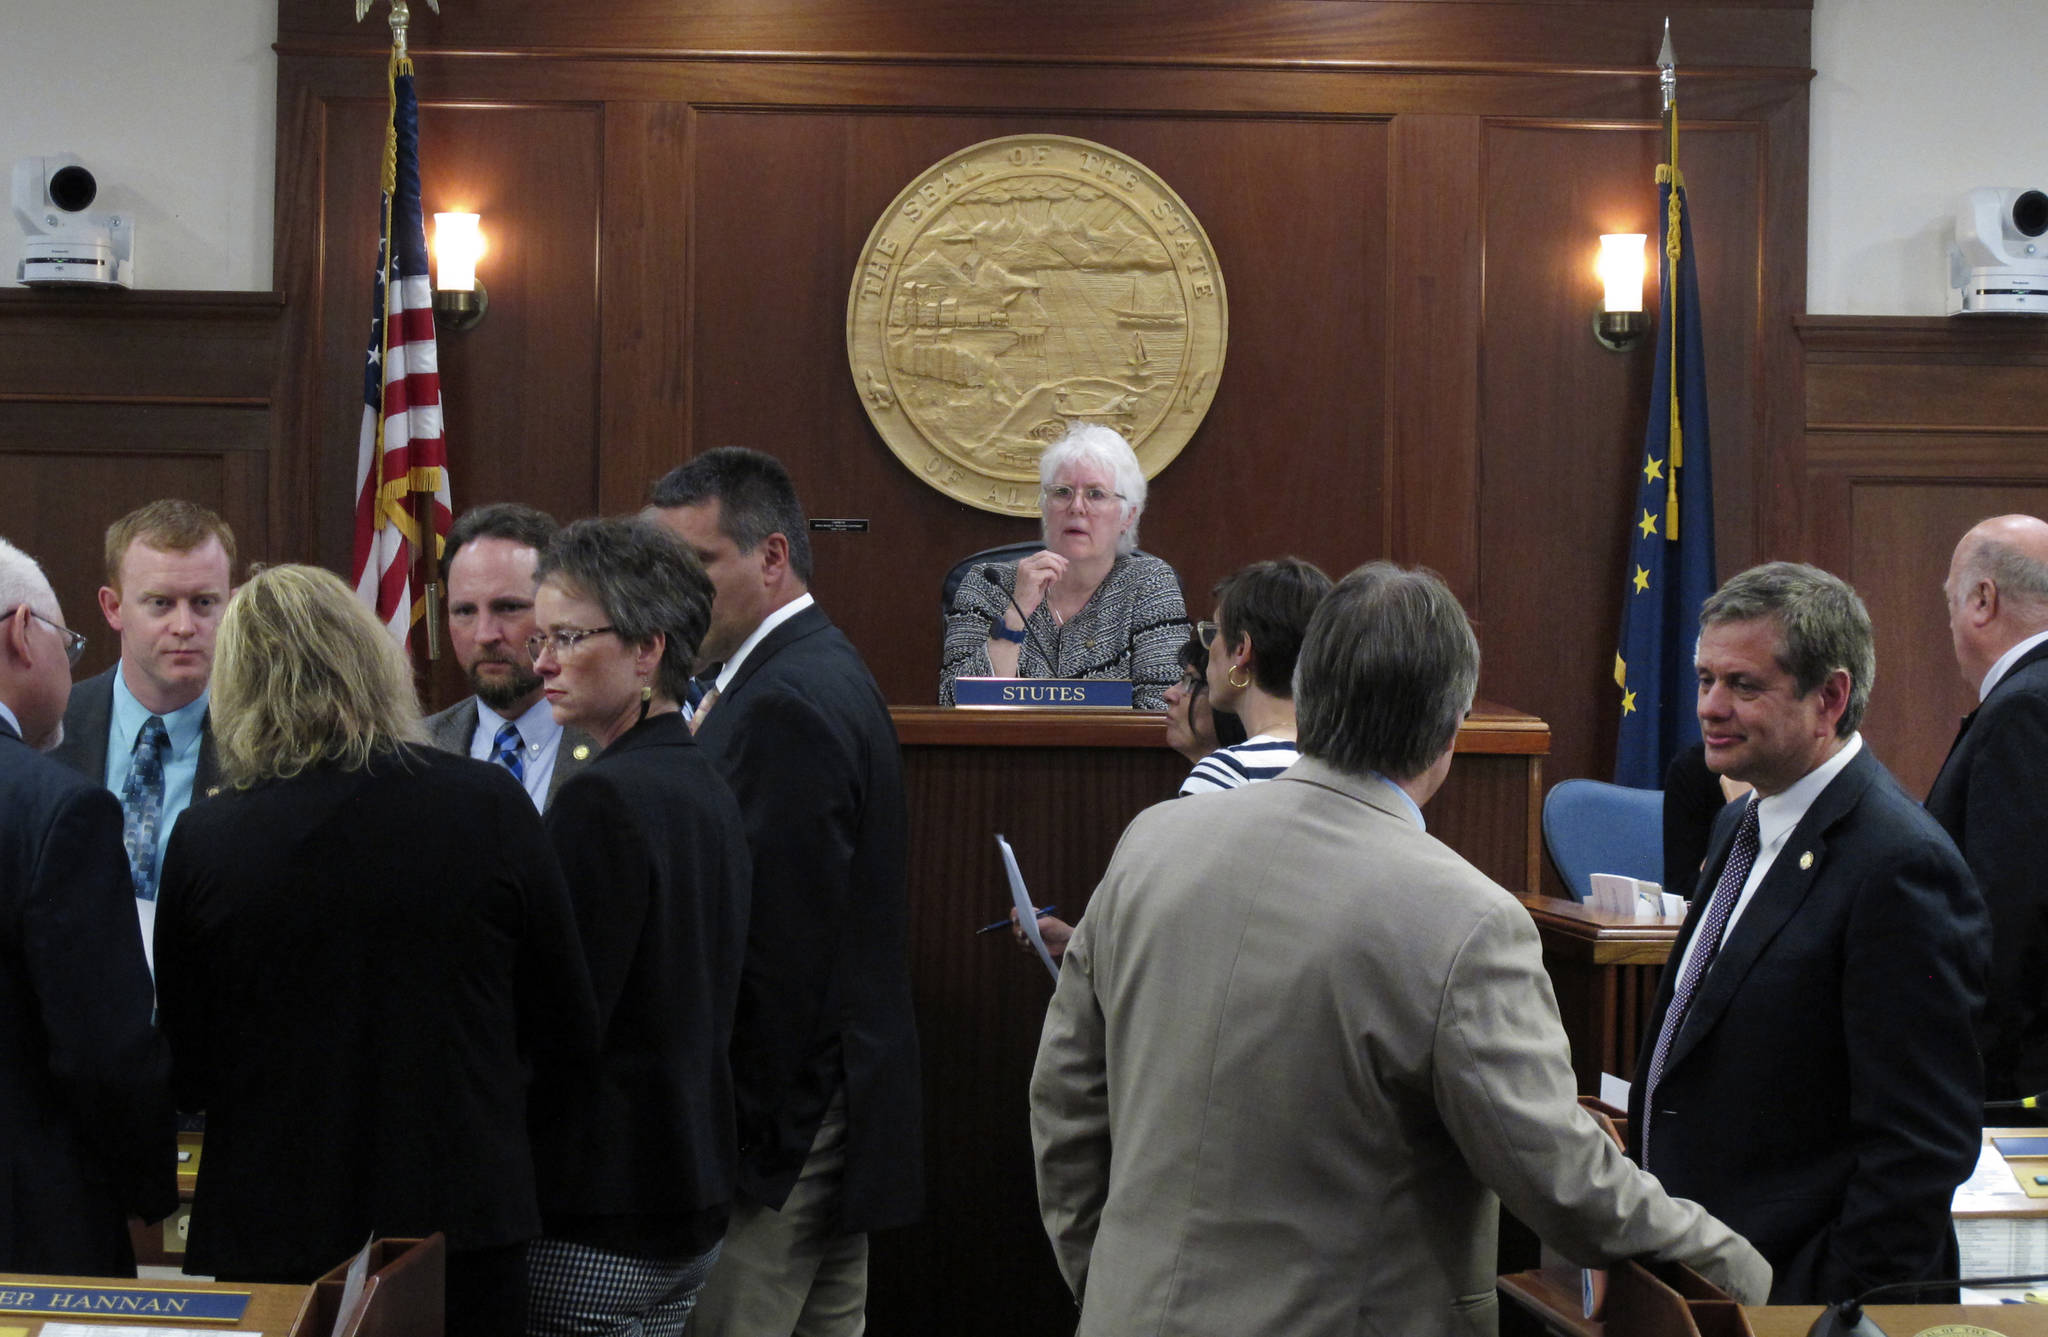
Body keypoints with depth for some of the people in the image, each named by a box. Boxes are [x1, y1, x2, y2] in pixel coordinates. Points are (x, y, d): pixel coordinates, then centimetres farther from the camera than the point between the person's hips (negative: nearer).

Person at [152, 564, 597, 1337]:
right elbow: (567, 1045, 0)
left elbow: (187, 1078, 1)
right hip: (464, 1220, 0)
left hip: (270, 1231, 0)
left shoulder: (202, 841, -9)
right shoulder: (491, 806, -9)